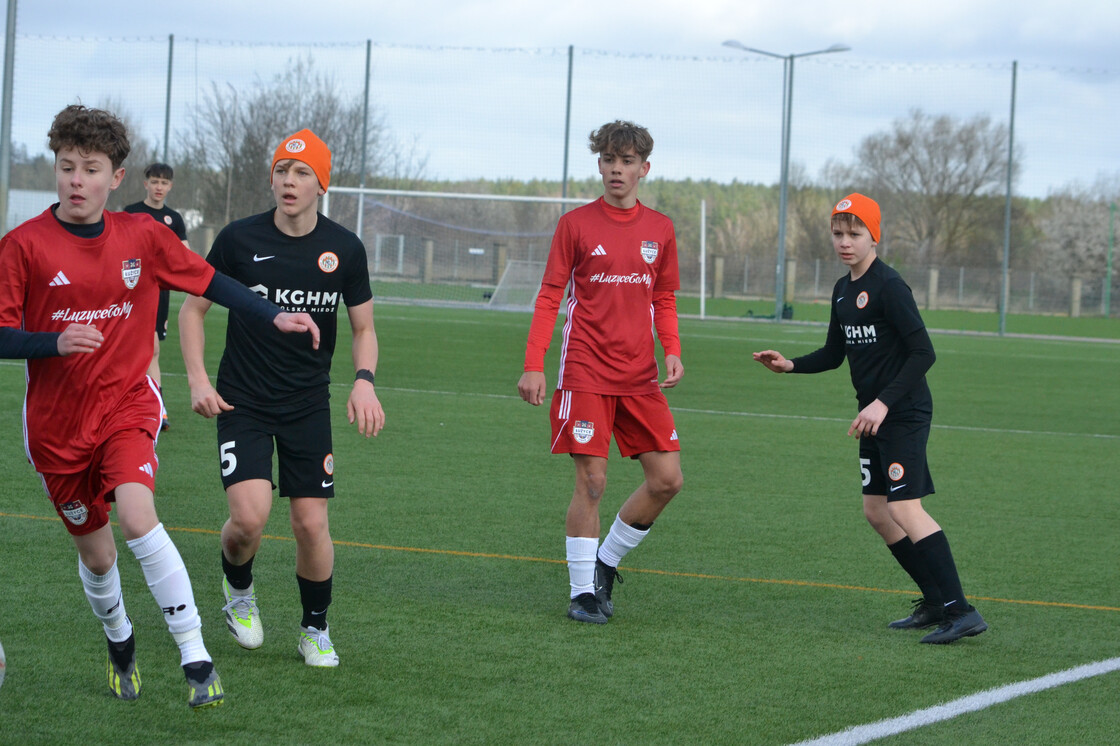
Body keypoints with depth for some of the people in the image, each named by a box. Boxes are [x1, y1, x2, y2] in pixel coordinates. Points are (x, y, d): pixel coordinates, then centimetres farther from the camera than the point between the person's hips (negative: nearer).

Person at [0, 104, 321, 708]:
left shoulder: (141, 236, -1)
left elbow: (207, 280, 12)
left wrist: (274, 317, 8)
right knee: (95, 551, 10)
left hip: (127, 404, 0)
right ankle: (119, 640, 43)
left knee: (136, 516, -26)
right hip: (56, 423, 0)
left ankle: (196, 658, -24)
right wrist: (56, 343, -26)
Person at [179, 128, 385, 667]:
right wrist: (197, 380, -6)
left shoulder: (344, 249, -2)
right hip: (242, 402, -2)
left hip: (309, 406, 2)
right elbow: (193, 307, 5)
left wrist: (364, 381, -9)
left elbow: (364, 328, 10)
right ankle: (238, 587, 16)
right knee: (249, 516, -18)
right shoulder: (239, 239, -7)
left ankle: (315, 628, 22)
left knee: (312, 524, -2)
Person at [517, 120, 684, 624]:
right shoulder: (576, 224, 0)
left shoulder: (660, 229, 10)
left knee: (667, 479, -1)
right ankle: (582, 590, 3)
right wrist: (533, 365, -8)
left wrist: (672, 351, 1)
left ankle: (606, 563, 18)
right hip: (586, 373, -4)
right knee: (591, 480, -8)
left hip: (640, 377, 4)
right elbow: (549, 297, 0)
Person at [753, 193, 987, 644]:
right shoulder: (843, 290, 13)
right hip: (873, 416, 10)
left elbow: (923, 352, -20)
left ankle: (960, 611, -20)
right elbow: (834, 353, 24)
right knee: (876, 511, 10)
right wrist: (790, 365, 7)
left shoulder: (888, 286, -15)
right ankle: (935, 602, 18)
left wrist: (884, 403, -25)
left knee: (904, 508, -18)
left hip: (904, 415, -10)